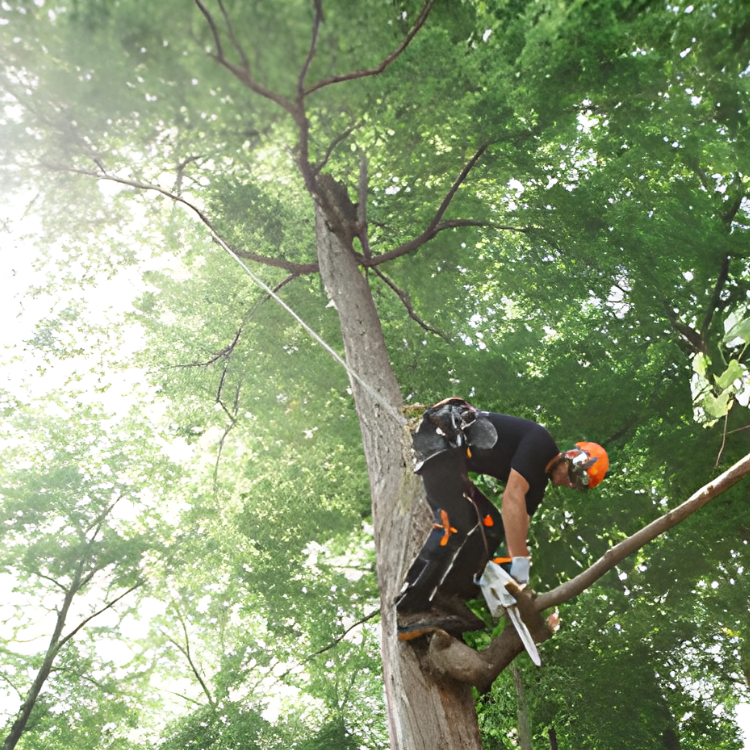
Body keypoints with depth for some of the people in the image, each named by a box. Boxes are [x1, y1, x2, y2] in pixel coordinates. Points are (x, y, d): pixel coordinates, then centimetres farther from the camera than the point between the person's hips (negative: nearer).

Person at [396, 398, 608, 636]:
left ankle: (449, 603, 2)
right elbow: (512, 498, -23)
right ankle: (408, 612, -24)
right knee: (457, 523, -21)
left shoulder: (538, 477, 14)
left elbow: (519, 521, 13)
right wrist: (520, 562, -24)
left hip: (452, 452, 10)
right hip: (440, 437, -10)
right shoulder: (541, 442, -13)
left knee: (489, 526, 7)